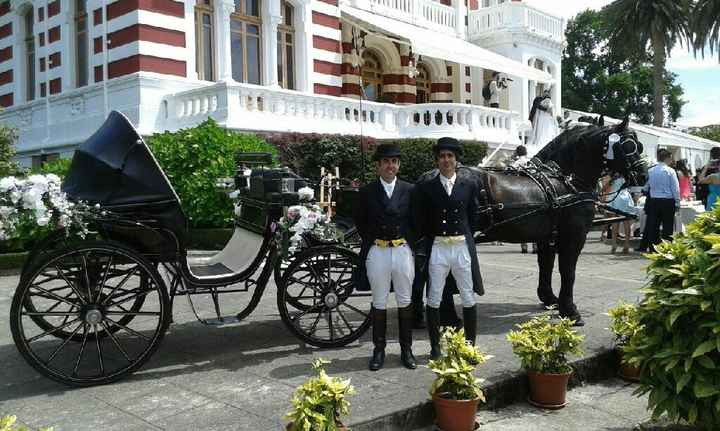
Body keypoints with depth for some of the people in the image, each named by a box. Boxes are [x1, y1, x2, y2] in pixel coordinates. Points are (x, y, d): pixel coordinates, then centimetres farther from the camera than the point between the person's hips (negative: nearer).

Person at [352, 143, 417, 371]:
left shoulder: (409, 190, 3)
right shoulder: (366, 192, 1)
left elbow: (416, 220, 10)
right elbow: (359, 220, 10)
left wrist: (411, 242, 3)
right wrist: (370, 239, 4)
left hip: (403, 250, 1)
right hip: (377, 252, -1)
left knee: (405, 301, 8)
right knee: (379, 302, 7)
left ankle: (406, 349, 20)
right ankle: (379, 350, 17)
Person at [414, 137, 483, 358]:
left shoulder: (470, 185, 5)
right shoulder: (425, 188, 1)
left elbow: (473, 217, 9)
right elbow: (420, 222, 4)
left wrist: (463, 236, 5)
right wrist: (432, 239, 2)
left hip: (463, 247, 1)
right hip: (437, 248, -1)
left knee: (469, 300, 8)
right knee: (433, 300, 5)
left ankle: (470, 346, 21)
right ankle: (435, 347, 19)